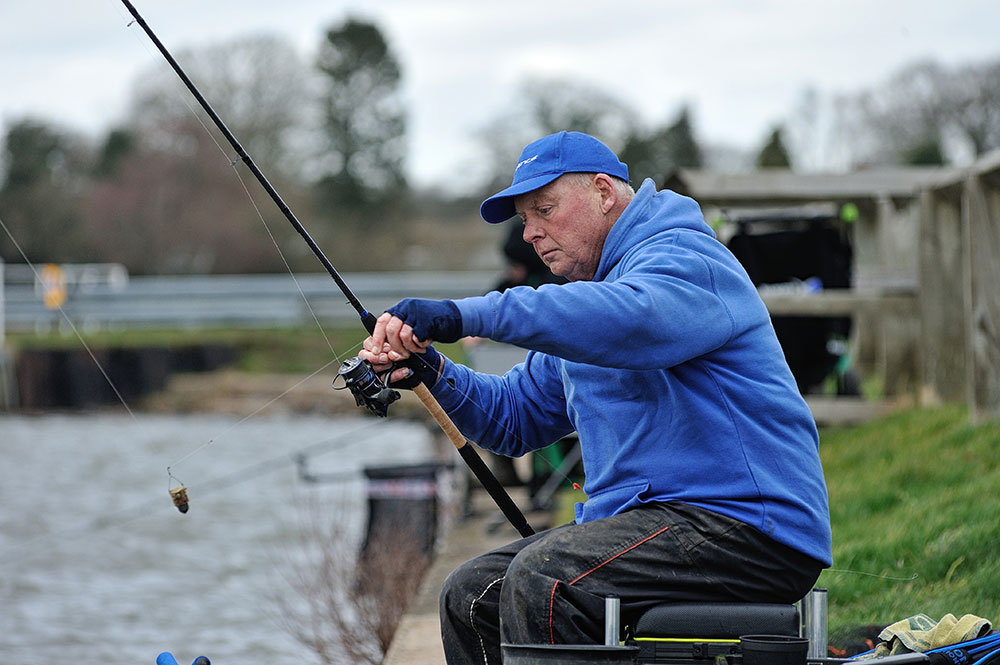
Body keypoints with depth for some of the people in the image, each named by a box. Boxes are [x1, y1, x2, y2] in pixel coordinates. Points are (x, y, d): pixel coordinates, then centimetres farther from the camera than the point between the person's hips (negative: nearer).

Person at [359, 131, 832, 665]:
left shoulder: (683, 258, -10)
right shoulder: (589, 290, 23)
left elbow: (626, 319, -34)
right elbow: (514, 416, 22)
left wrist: (464, 315, -36)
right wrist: (433, 372, 2)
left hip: (748, 528, -10)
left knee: (541, 581, -28)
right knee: (472, 593, 2)